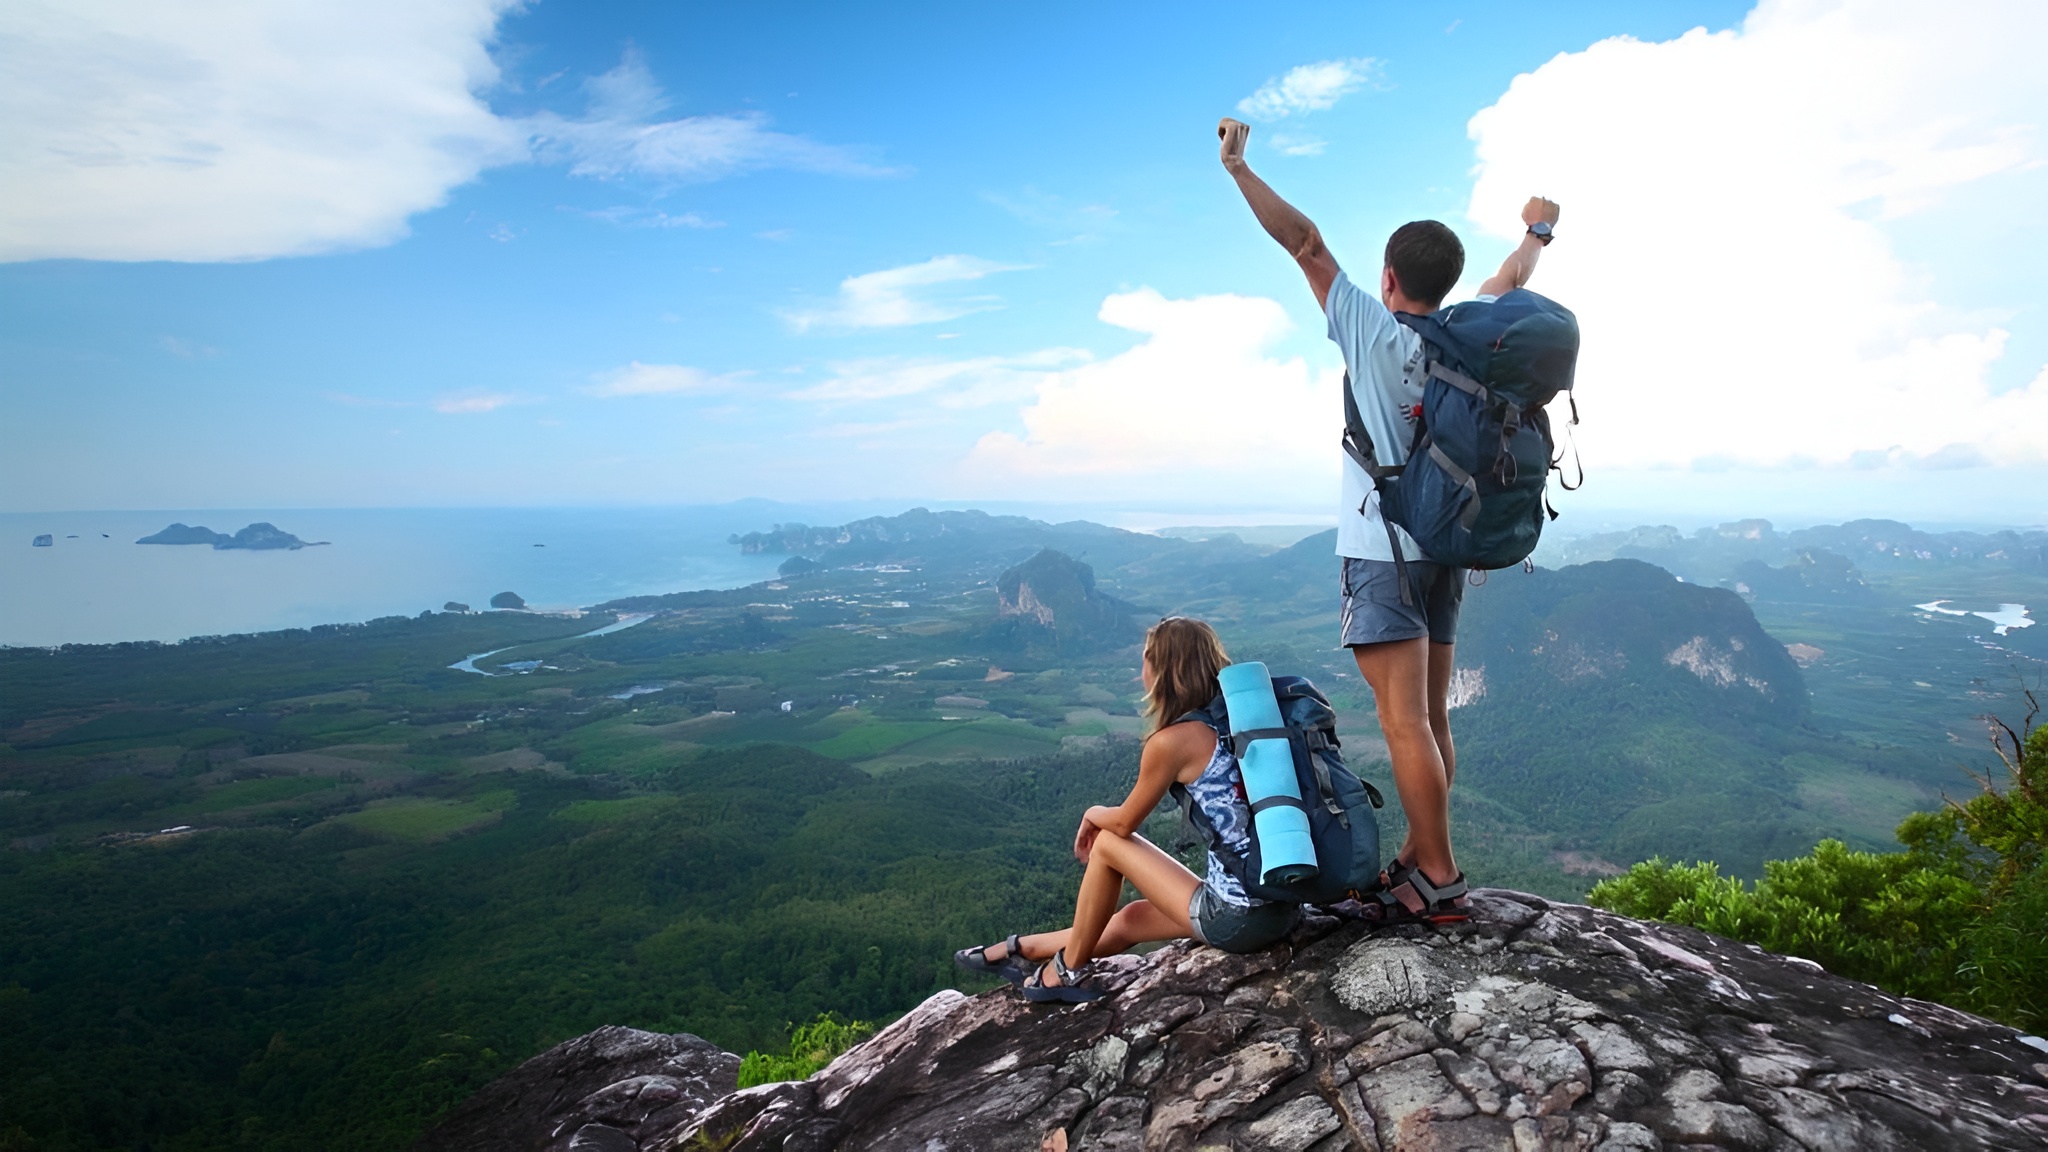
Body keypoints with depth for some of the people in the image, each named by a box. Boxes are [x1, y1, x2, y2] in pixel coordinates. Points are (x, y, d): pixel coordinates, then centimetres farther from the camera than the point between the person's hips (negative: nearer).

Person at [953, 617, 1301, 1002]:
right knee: (1131, 918, 24)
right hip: (1288, 907, 7)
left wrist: (1092, 815, 22)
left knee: (1107, 843, 11)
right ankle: (1020, 951, 40)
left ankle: (1067, 970, 25)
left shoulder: (1172, 740, -14)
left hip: (1236, 919, -7)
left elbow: (1124, 822, -1)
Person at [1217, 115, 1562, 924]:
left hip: (1383, 553, -8)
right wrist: (1537, 231, 49)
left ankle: (1438, 882, -4)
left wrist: (1238, 167, -2)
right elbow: (1511, 280, 29)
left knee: (1405, 722, -7)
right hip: (1446, 548, 8)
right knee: (1430, 719, 11)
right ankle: (1418, 862, 19)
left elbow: (1306, 244, -8)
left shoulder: (1374, 332, -8)